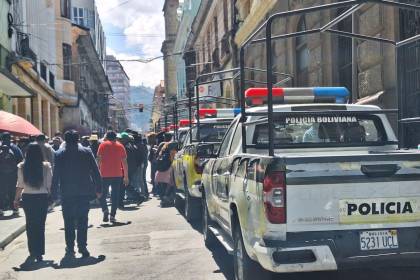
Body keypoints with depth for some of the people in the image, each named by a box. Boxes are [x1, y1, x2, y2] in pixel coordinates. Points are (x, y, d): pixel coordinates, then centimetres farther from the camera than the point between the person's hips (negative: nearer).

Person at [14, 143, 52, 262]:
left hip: (27, 198, 1)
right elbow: (49, 184, -6)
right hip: (42, 198, -1)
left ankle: (33, 252, 17)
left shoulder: (22, 167, -5)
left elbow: (20, 185, -4)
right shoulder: (46, 166, -8)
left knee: (30, 225, 13)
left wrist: (16, 199, 7)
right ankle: (39, 253, 7)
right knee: (40, 225, 6)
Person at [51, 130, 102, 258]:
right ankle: (82, 246, 3)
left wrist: (54, 194, 2)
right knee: (82, 221, 7)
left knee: (69, 222, 9)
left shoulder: (59, 154, -1)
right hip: (84, 192, 1)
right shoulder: (87, 152, 0)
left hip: (67, 194, 0)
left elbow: (55, 175, -2)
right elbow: (96, 172, 1)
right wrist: (98, 189, 7)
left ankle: (70, 248, 11)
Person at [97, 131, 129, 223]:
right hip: (117, 174, 1)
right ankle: (112, 216, 4)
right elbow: (124, 162, 7)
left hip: (104, 174, -1)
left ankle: (105, 209, -11)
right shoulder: (120, 146, 8)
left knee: (103, 194, 11)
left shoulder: (103, 145, 2)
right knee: (115, 195, 7)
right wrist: (126, 176, 12)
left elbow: (99, 160, -5)